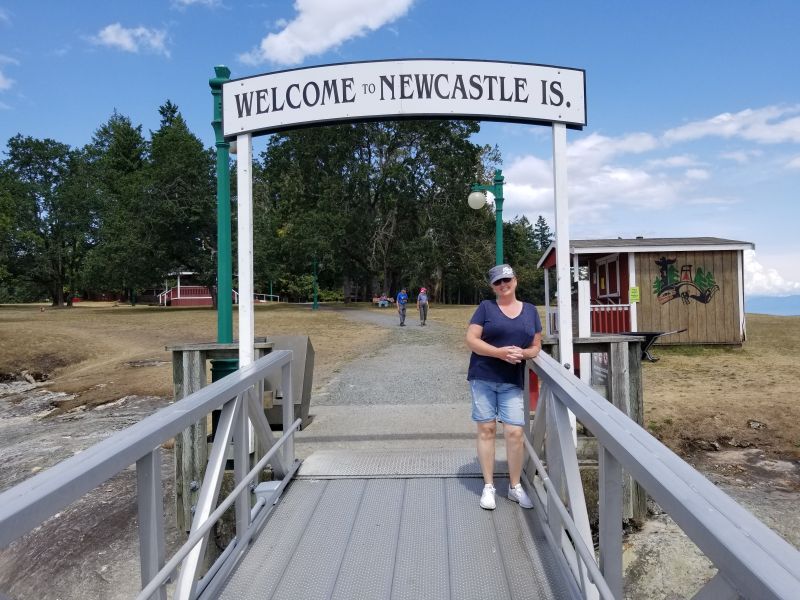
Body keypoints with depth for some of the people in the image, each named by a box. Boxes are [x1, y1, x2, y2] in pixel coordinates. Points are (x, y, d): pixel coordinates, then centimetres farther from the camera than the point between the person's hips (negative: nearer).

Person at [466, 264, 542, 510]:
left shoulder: (530, 310, 10)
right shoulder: (486, 307, 1)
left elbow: (536, 346, 12)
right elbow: (471, 339, -6)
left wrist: (523, 353, -10)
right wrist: (500, 352, -18)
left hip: (512, 382, 2)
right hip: (483, 378, -2)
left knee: (515, 432, -2)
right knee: (486, 429, 3)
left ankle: (515, 486, 18)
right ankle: (488, 486, 15)